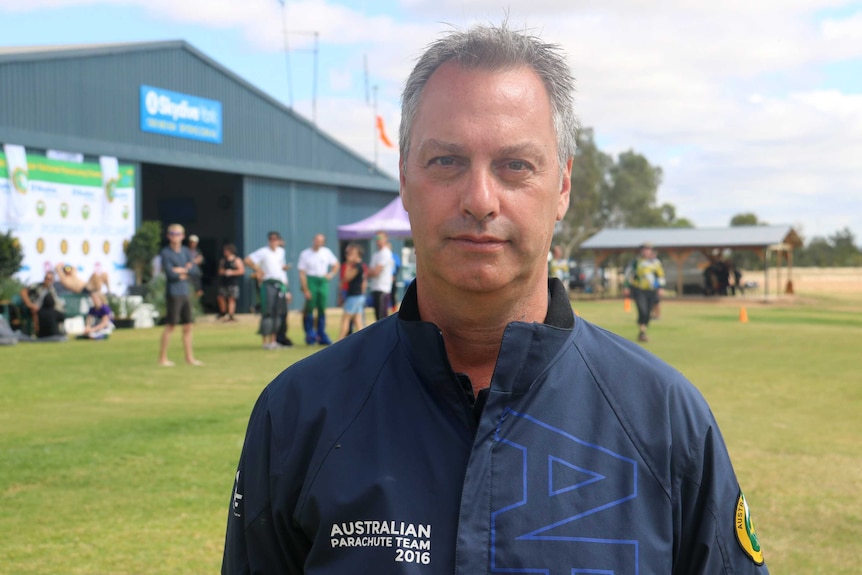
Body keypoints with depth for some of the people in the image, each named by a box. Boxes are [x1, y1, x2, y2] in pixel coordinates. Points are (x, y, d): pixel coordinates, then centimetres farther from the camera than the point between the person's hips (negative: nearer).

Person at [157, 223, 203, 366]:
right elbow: (170, 274, -16)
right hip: (173, 293, -7)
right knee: (170, 326, -6)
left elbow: (196, 271, 4)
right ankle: (162, 358, 1)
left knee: (187, 326, 9)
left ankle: (189, 357, 16)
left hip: (185, 293, 7)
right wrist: (188, 272, -4)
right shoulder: (165, 253, -6)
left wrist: (182, 270, -11)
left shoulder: (186, 251, 12)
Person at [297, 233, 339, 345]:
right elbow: (302, 273, -7)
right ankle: (310, 335, 2)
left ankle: (321, 335, 11)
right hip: (311, 280, -4)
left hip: (323, 281, 4)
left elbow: (336, 264, 21)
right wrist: (305, 290, -13)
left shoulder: (326, 252, 8)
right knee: (310, 307, -6)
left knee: (322, 309, 5)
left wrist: (331, 274, 3)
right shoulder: (305, 254, -3)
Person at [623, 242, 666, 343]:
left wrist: (661, 288, 3)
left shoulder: (656, 262, 7)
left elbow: (661, 275, 13)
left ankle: (642, 334, 21)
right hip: (638, 290, -3)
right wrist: (626, 287, 3)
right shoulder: (635, 261, -1)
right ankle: (642, 332, -15)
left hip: (652, 291, 3)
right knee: (642, 311, -20)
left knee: (648, 313, 6)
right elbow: (629, 274, 7)